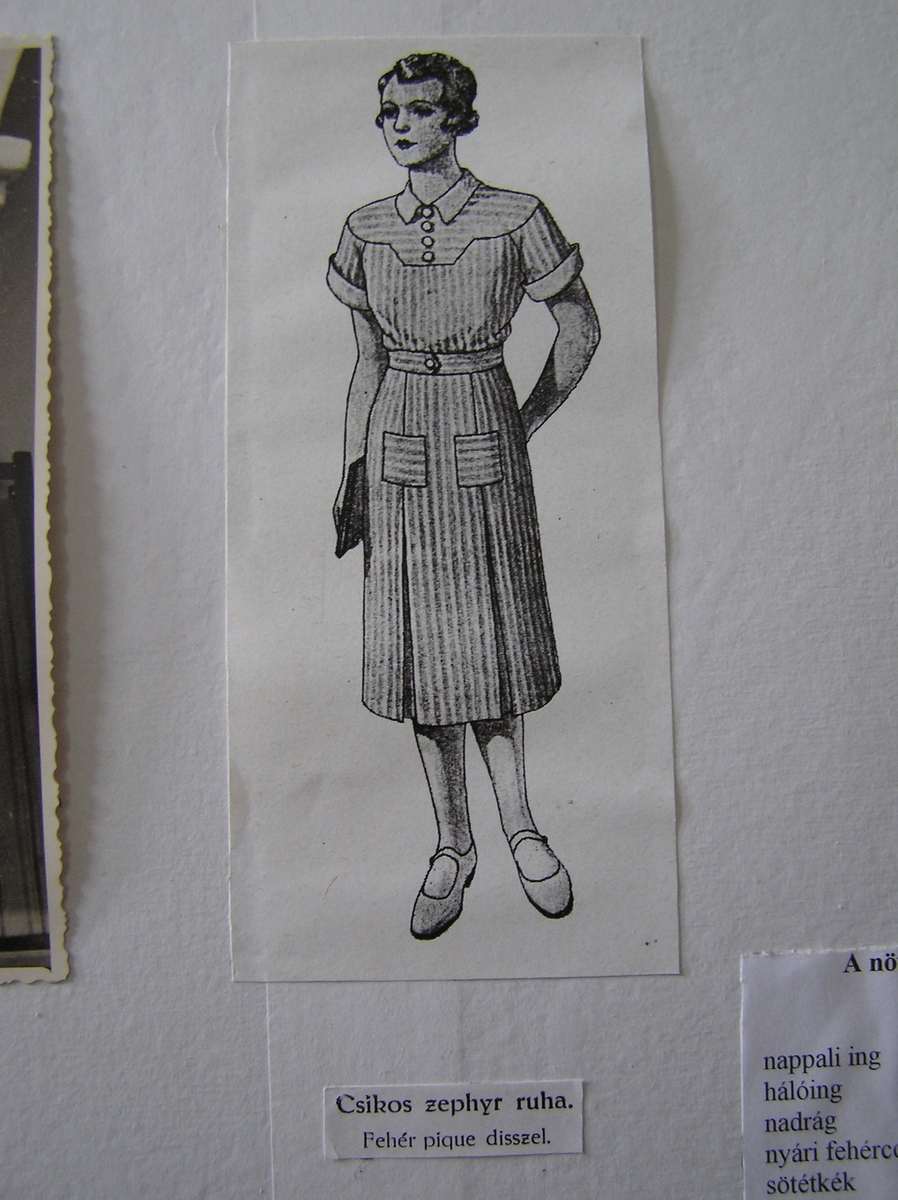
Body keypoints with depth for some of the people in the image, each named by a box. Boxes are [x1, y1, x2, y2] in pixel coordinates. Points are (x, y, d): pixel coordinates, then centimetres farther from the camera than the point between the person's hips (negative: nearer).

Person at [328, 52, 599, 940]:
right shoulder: (365, 231, 7)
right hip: (400, 449, 3)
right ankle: (452, 843, 18)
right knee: (420, 647, 4)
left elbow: (581, 330, 6)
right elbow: (369, 364, 11)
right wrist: (350, 469, 6)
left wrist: (524, 425, 5)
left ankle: (516, 824, 23)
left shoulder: (516, 221, -2)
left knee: (491, 637, 2)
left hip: (484, 448, -2)